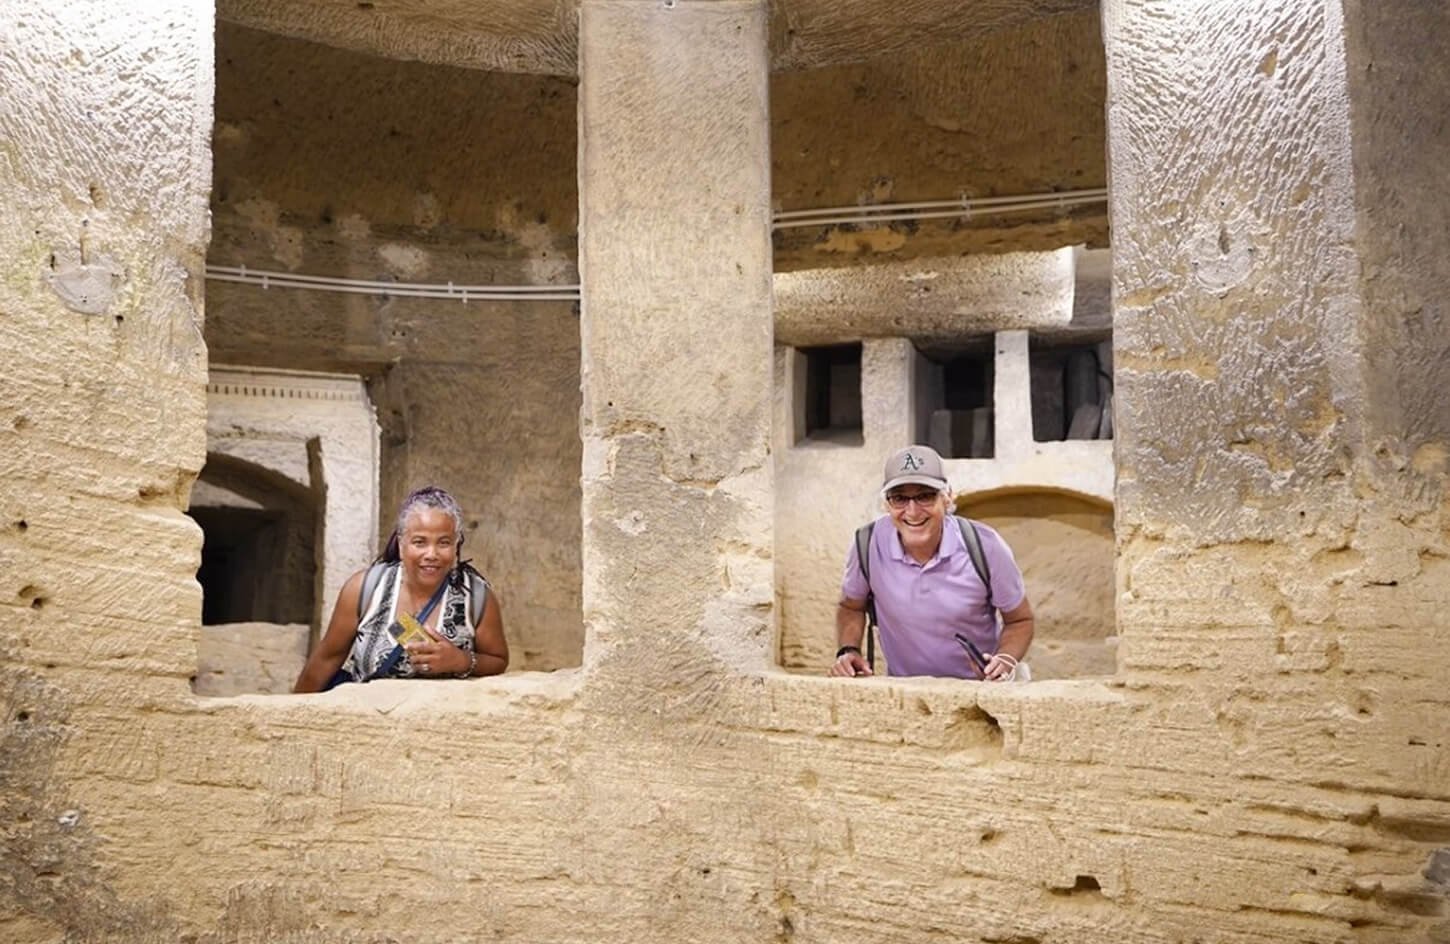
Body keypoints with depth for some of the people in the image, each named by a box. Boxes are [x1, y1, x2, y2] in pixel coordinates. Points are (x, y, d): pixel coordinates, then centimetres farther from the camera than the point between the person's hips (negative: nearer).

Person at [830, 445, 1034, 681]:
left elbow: (1020, 620, 1)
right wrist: (848, 650, -9)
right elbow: (851, 607, 9)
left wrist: (1006, 659, -18)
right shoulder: (868, 543, -12)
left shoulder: (985, 547, -14)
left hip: (978, 688, 0)